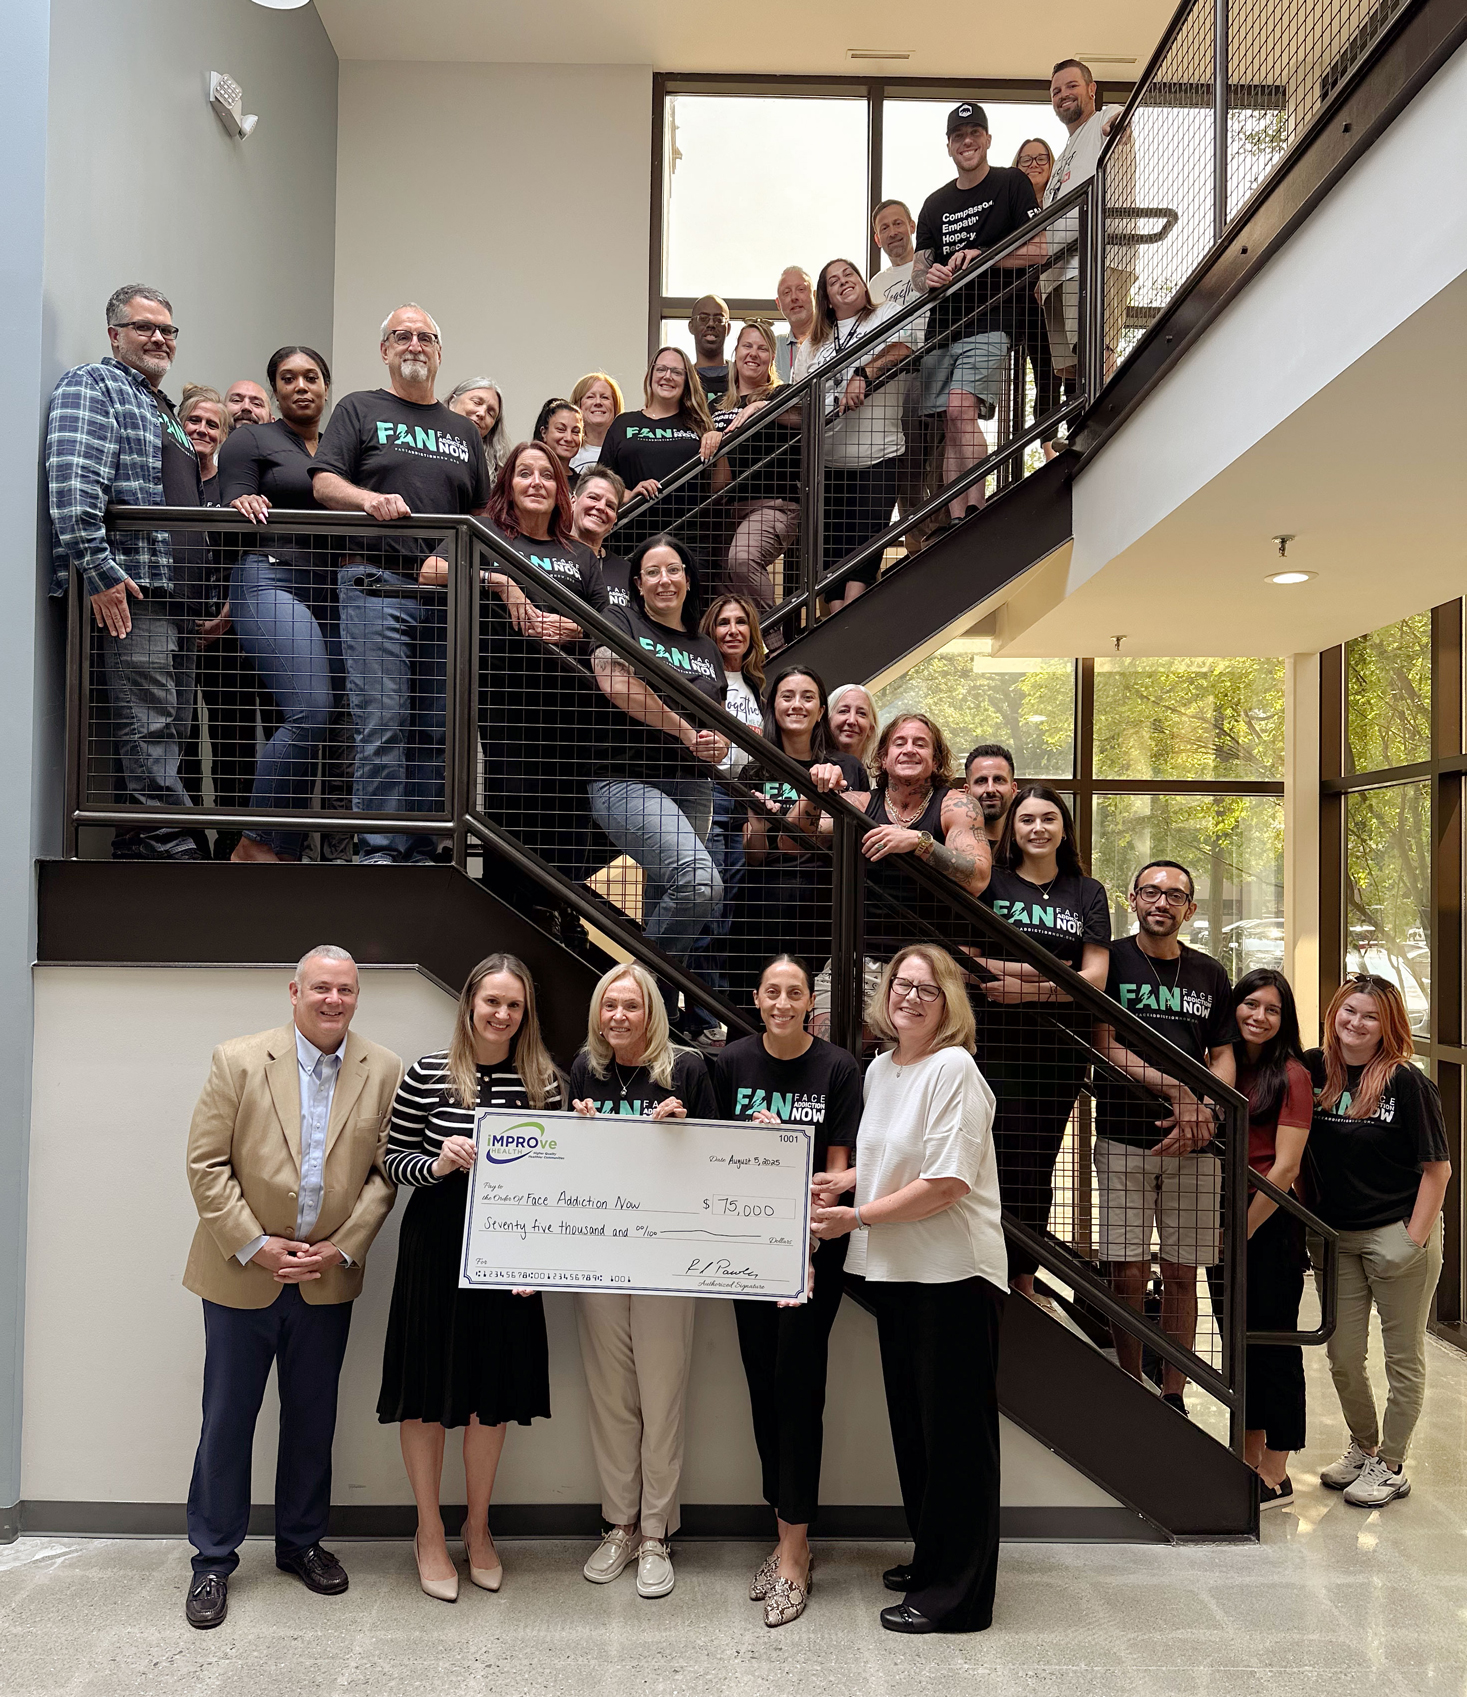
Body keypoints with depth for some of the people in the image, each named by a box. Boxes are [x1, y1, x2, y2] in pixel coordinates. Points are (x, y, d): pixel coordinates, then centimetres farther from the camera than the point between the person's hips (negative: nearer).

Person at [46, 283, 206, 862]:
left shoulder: (166, 411, 28)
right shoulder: (92, 386, 1)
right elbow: (72, 483, -15)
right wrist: (98, 569, -23)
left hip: (177, 596, 9)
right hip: (129, 591, -9)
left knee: (170, 728, 6)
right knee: (148, 728, -12)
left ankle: (136, 849, 11)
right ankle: (174, 850, -14)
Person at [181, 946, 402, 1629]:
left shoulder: (383, 1071, -2)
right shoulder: (238, 1061, -7)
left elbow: (385, 1172, 0)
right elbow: (206, 1164, -8)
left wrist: (342, 1247, -10)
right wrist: (255, 1246, -12)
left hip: (328, 1279, 2)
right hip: (242, 1274, -2)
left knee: (312, 1419, 15)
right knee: (227, 1419, 8)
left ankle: (301, 1542, 34)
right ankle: (213, 1559, 25)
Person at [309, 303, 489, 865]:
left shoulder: (464, 431, 23)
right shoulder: (360, 409, 11)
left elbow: (480, 514, 24)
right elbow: (324, 483, 0)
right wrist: (371, 499, -20)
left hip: (446, 593, 4)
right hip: (377, 584, -4)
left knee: (437, 729, 2)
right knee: (382, 725, -12)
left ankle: (419, 851, 9)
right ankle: (380, 851, -8)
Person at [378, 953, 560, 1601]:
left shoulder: (544, 1080, 0)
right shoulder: (426, 1074, -6)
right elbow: (393, 1159, 0)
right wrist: (439, 1165, -19)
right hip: (435, 1247, -2)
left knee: (493, 1392, 11)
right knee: (427, 1388, 8)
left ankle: (477, 1528, 33)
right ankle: (430, 1532, 28)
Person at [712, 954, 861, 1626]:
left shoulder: (838, 1069, -6)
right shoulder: (731, 1063, 2)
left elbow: (837, 1168, -7)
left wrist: (808, 1245, -17)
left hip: (813, 1242, -3)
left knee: (797, 1383, -4)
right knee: (763, 1381, 8)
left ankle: (793, 1547, 6)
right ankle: (790, 1537, 21)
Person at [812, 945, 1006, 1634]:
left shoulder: (954, 1068, -15)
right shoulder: (879, 1069, 10)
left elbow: (946, 1183, -21)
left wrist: (859, 1217, -16)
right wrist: (838, 1182, 4)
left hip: (953, 1273, -8)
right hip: (893, 1269, 8)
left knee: (953, 1429, 3)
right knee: (911, 1421, 18)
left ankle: (957, 1594, 15)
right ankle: (930, 1558, 35)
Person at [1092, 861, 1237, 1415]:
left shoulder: (1209, 974, 13)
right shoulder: (1111, 960, 2)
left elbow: (1224, 1057, 13)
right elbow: (1106, 1047, -6)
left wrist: (1200, 1111, -6)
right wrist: (1176, 1089, -15)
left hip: (1193, 1143, 3)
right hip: (1124, 1137, -3)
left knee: (1182, 1274, 5)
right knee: (1127, 1271, -3)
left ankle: (1173, 1397, 15)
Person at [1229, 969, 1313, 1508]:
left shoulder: (1290, 1075, -10)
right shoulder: (1222, 1068, 9)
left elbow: (1285, 1167, -14)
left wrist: (1244, 1229, -12)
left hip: (1270, 1225, -7)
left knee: (1273, 1345, 2)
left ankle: (1275, 1478, 13)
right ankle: (1249, 1462, 28)